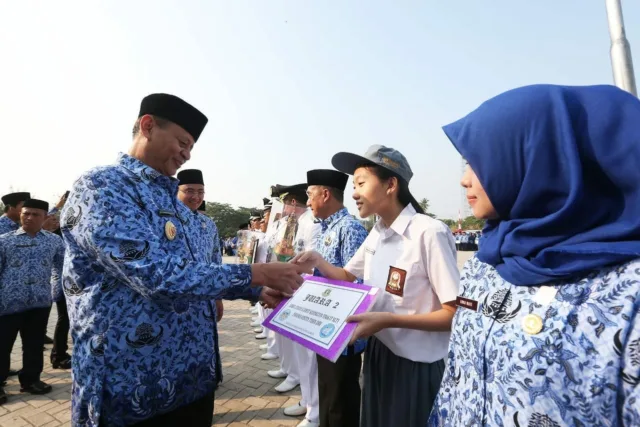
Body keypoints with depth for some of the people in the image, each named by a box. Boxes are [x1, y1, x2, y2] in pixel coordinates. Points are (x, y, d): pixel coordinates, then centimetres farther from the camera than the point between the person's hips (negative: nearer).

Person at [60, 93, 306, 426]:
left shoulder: (171, 200, 12)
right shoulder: (100, 188, -16)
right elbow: (159, 277, -27)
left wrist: (257, 291, 5)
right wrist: (255, 274, -21)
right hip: (131, 388, -8)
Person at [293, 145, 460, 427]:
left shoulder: (429, 233, -24)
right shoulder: (376, 234, 3)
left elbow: (455, 314, -22)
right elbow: (348, 276, 16)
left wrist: (387, 320, -29)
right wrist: (318, 262, -2)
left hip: (416, 365, -7)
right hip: (378, 353, 7)